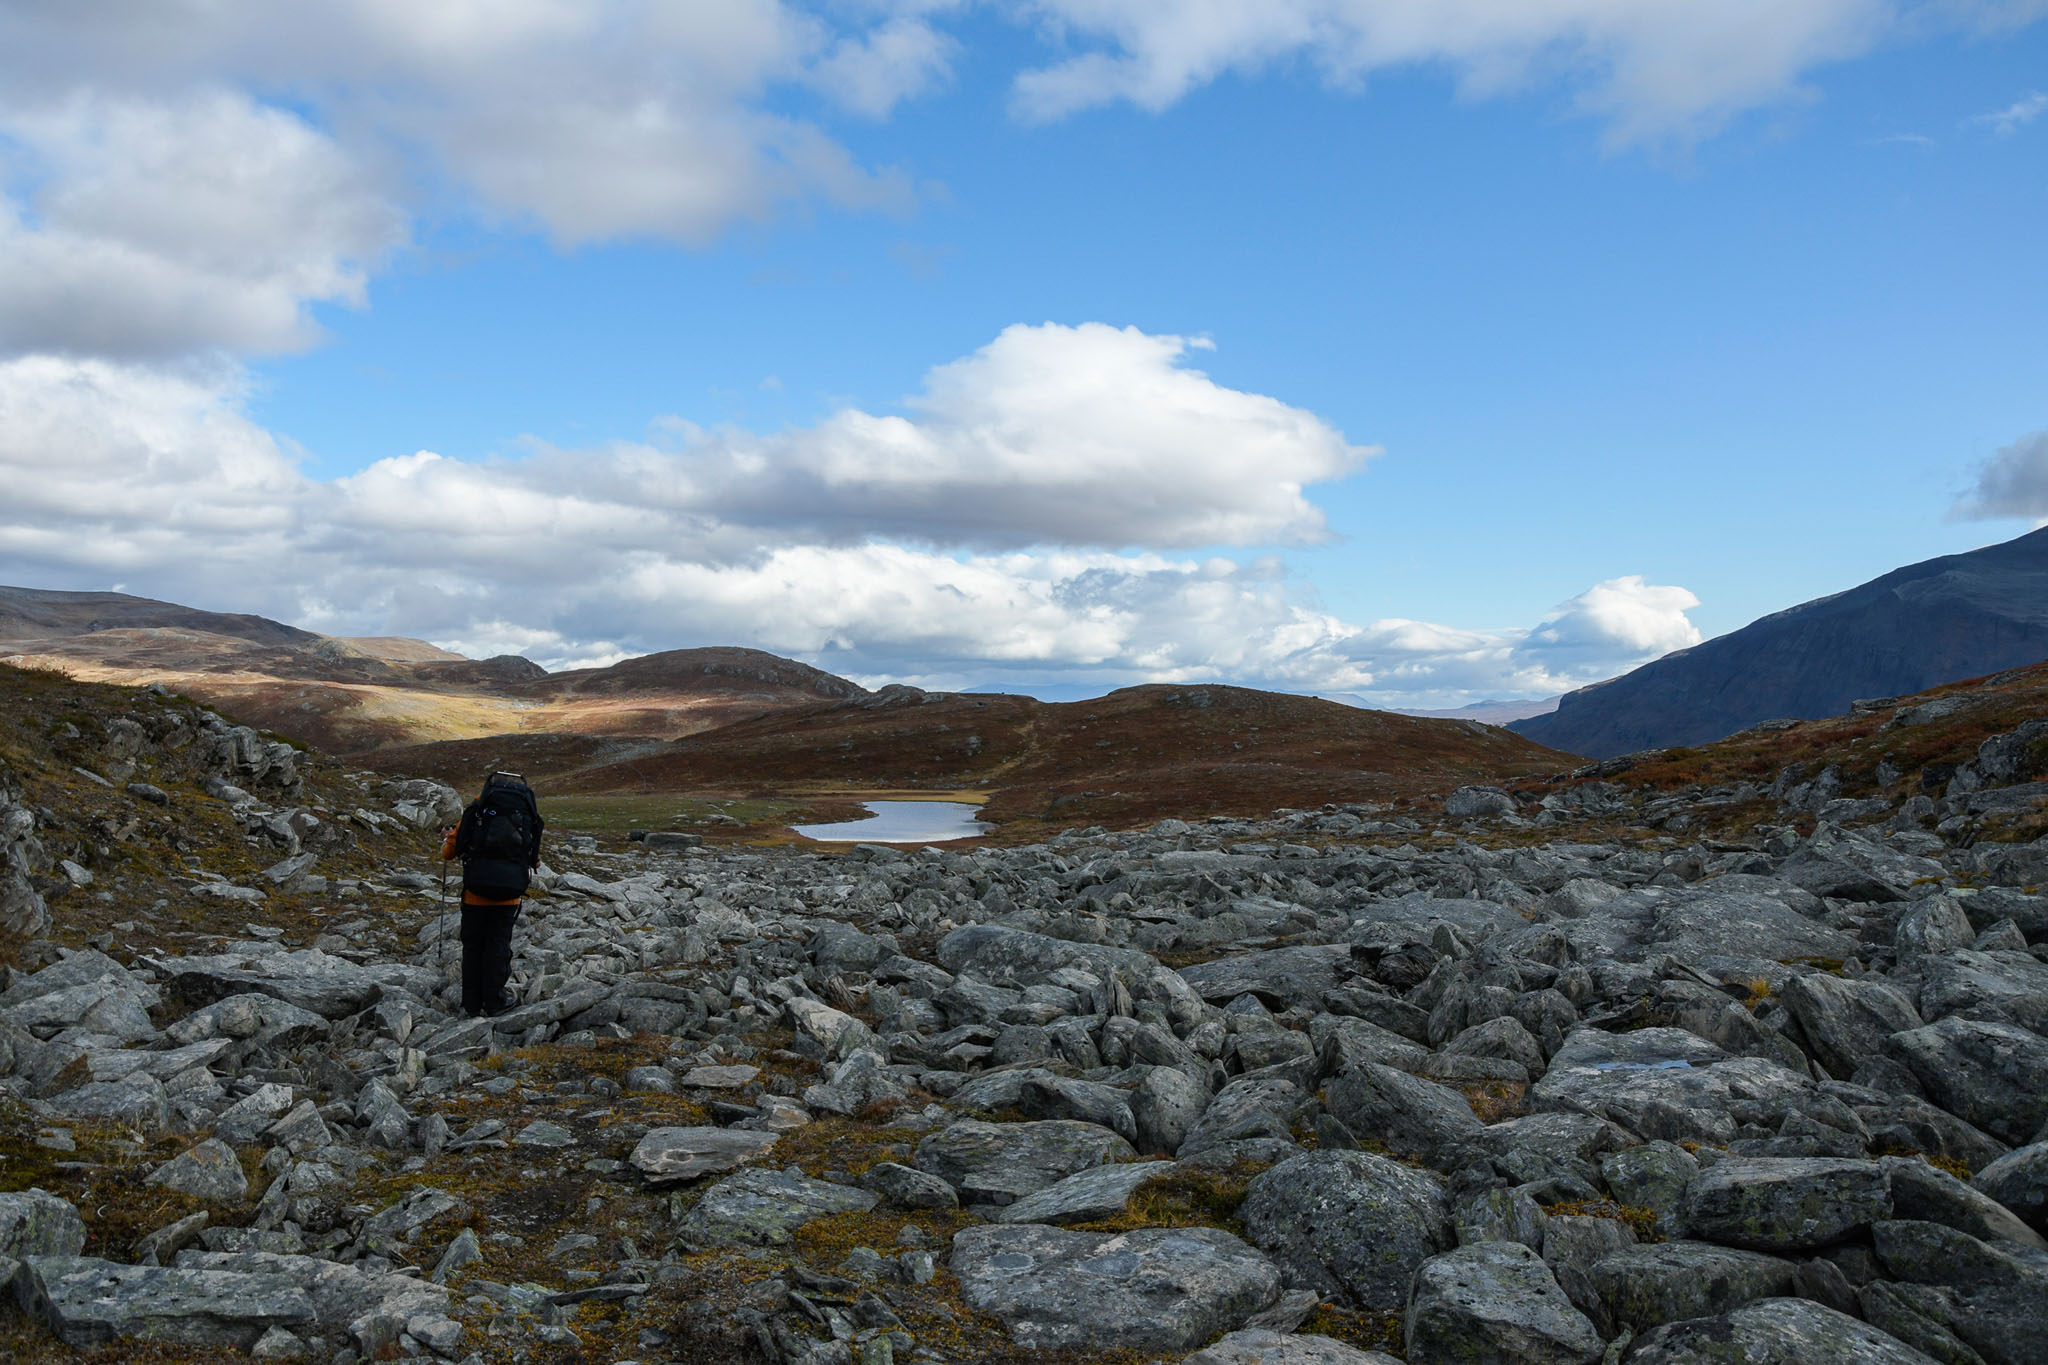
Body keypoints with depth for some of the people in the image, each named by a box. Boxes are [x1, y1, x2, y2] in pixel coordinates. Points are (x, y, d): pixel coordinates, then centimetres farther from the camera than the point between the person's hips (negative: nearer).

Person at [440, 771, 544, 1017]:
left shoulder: (476, 810, 3)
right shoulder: (528, 814, 6)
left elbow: (449, 852, 9)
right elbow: (534, 859, 9)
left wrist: (445, 842, 32)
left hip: (475, 893, 0)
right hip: (508, 895, 0)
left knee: (472, 946, 13)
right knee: (498, 946, 13)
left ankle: (471, 1004, 19)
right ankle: (494, 1001, 18)